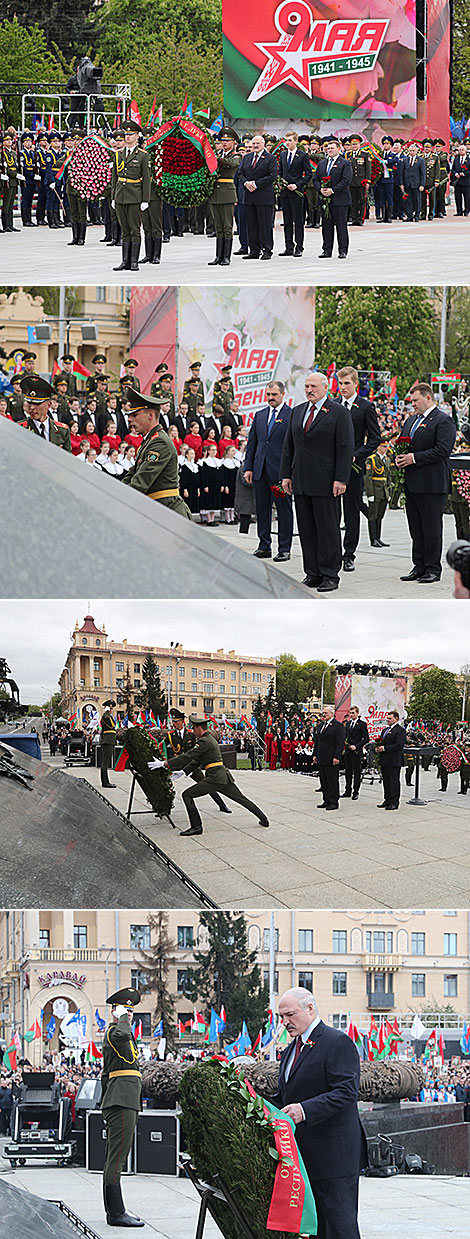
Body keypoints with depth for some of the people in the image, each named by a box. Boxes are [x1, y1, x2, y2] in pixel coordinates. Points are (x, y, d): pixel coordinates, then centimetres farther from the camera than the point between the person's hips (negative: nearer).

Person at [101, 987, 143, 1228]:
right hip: (122, 1101, -11)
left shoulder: (112, 1034, 24)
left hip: (119, 1103, 11)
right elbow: (123, 1034, -36)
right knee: (117, 1157, -11)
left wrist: (106, 1105, 28)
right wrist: (121, 1018, -16)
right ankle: (116, 1212, -14)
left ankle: (113, 1210, 16)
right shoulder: (114, 1031, -8)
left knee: (114, 1158, 12)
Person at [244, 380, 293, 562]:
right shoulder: (260, 415, 14)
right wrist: (248, 467, 9)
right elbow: (252, 442, 16)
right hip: (260, 470, 6)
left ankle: (284, 548, 6)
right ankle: (264, 547, 16)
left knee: (284, 509, 1)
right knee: (262, 509, 9)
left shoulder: (292, 416, -4)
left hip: (280, 470, -6)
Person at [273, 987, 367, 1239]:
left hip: (334, 1154, -9)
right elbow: (283, 1097, 22)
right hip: (302, 1156, 9)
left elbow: (346, 1092, -19)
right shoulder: (290, 1050, 20)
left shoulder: (338, 1043, -9)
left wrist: (305, 1110, -28)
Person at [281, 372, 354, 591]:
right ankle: (313, 575, 12)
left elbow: (346, 448, -7)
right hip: (301, 482, 6)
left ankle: (330, 576, 2)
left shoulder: (339, 413, -3)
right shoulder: (297, 412, 15)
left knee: (328, 529, -3)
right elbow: (288, 446, 18)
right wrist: (286, 475, 10)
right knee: (306, 530, 7)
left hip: (325, 482, -6)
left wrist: (340, 479, -14)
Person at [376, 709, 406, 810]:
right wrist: (377, 747, 5)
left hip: (394, 761, -9)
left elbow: (399, 745, -19)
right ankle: (387, 800, 20)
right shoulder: (385, 729, 19)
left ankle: (394, 802, -2)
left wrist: (384, 748, -19)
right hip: (384, 760, 9)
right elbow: (380, 741, 28)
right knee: (386, 781, 13)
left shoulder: (400, 730, -10)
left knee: (394, 781, -5)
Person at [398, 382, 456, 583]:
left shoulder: (443, 421, -7)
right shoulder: (411, 420, 20)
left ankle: (433, 569, 1)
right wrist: (399, 457, 3)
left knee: (432, 530, -4)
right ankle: (419, 567, 16)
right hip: (412, 484, 8)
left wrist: (414, 458, -17)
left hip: (432, 484, -8)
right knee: (416, 530, 10)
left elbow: (443, 450, -17)